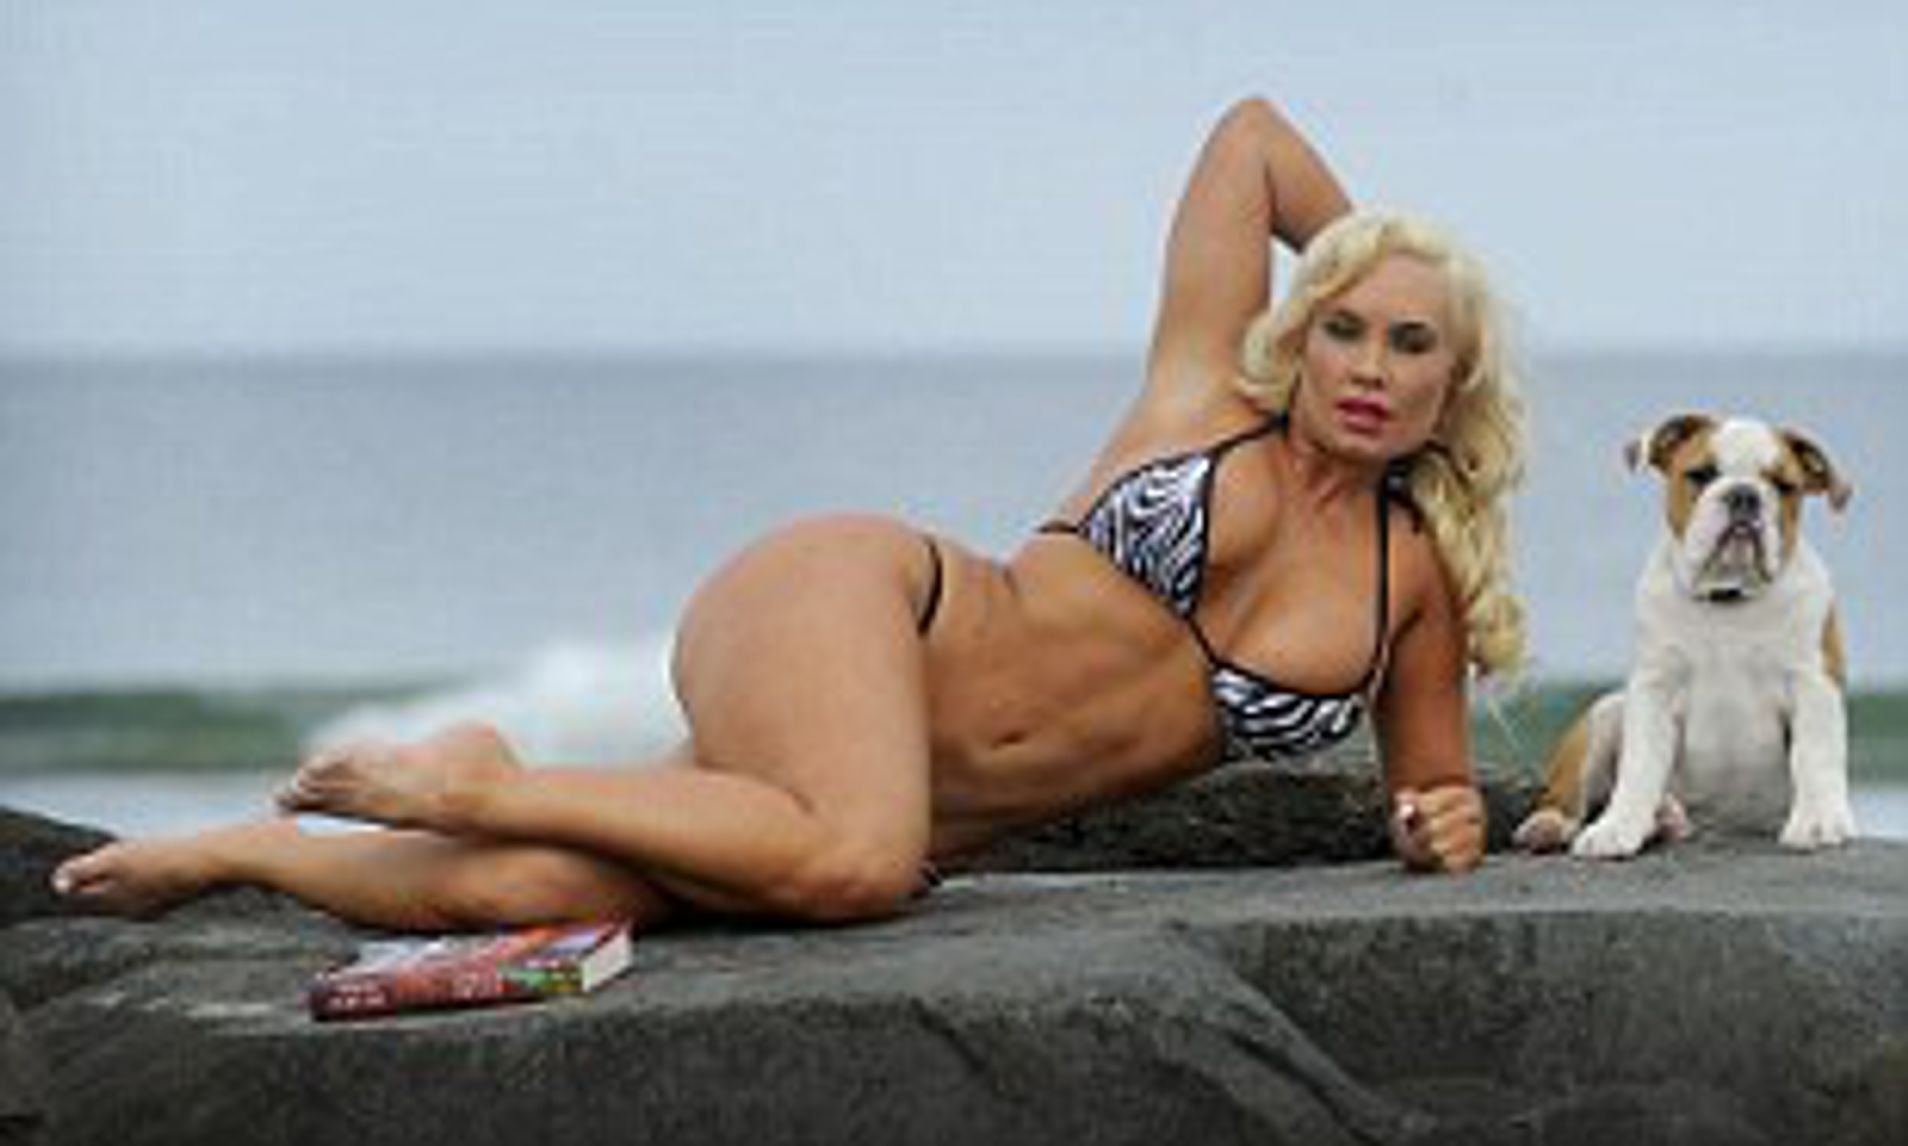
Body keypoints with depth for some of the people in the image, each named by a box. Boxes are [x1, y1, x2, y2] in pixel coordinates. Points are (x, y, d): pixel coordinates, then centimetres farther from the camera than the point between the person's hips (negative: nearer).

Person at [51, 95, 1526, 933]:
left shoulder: (1423, 582, 7)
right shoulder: (1211, 398, 0)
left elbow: (1435, 792, 18)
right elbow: (1253, 130, 8)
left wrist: (1447, 828, -4)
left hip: (912, 792, 4)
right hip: (846, 602, -3)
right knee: (854, 863, -39)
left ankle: (253, 846, 13)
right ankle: (487, 783, -13)